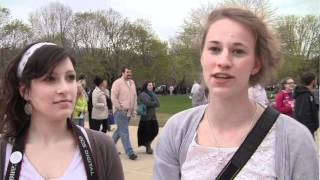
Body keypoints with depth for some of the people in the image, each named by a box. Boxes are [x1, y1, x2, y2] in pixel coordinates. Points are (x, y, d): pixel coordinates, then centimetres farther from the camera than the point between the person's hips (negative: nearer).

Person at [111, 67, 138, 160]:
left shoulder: (132, 83, 13)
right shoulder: (117, 83, -8)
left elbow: (135, 97, 18)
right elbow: (113, 97, -12)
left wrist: (134, 110, 14)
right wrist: (120, 108, -12)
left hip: (129, 112, 7)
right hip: (120, 112, -7)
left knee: (120, 130, 16)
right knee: (124, 132, -7)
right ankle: (130, 152, -6)